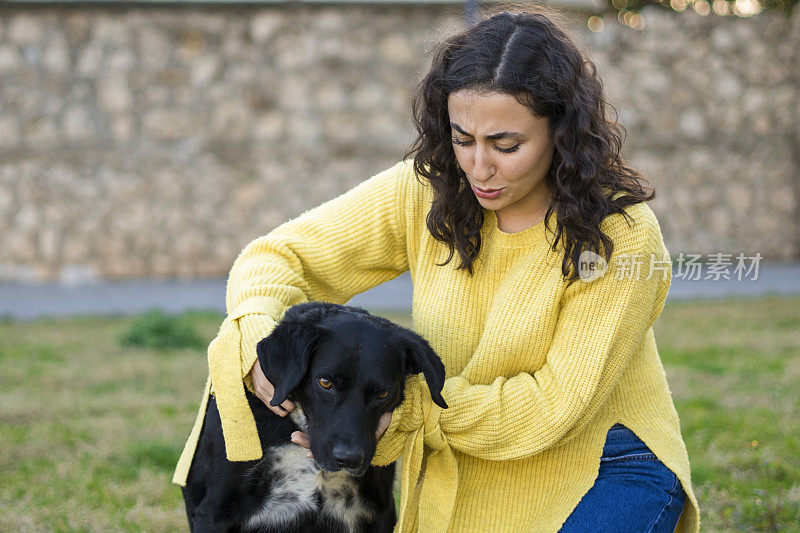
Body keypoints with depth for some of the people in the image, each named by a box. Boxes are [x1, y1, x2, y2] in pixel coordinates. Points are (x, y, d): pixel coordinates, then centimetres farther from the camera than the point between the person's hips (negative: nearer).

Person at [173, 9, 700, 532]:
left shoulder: (621, 235, -19)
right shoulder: (425, 194, -7)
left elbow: (557, 402, -20)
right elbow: (278, 255, -1)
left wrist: (403, 411, -26)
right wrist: (259, 339, -24)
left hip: (605, 474, -3)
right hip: (459, 485, 4)